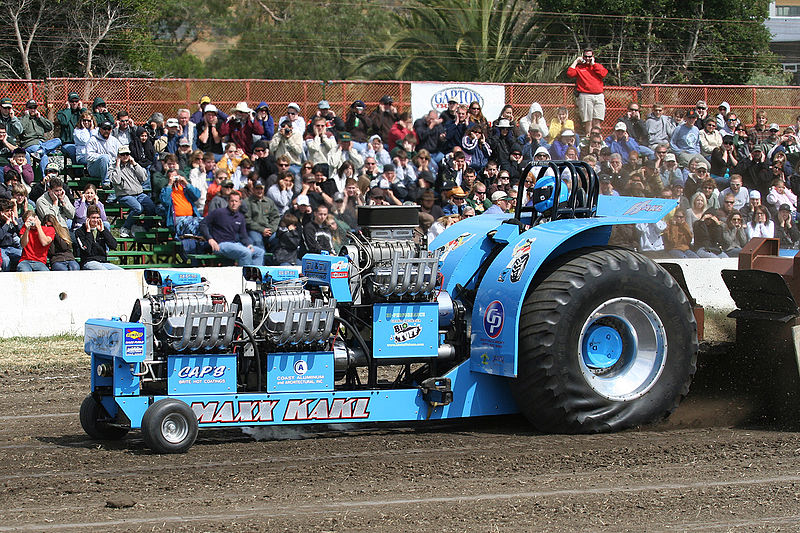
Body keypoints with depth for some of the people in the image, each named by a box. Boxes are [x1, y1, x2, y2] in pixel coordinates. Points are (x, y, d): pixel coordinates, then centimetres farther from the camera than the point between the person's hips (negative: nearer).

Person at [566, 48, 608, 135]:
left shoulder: (598, 66, 19)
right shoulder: (579, 67, 14)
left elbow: (603, 73, -1)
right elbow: (570, 73, -3)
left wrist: (593, 64, 3)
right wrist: (576, 61, 4)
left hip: (599, 96, 2)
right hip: (585, 96, -2)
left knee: (597, 121, -5)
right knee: (588, 121, -7)